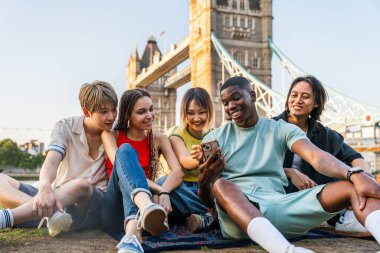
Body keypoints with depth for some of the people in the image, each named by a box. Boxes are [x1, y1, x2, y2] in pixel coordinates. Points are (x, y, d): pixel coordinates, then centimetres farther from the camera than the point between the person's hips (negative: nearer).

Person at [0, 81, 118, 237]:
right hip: (58, 198, 2)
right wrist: (45, 187, -39)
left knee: (81, 185, -37)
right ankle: (52, 212, -40)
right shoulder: (66, 127, 1)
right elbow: (51, 161, -16)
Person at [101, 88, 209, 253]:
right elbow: (121, 166, -13)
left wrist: (164, 193, -29)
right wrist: (159, 189, -25)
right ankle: (146, 207, -52)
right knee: (126, 150, -25)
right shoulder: (111, 135, 6)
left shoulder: (159, 139, 10)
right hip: (115, 212, -2)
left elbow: (178, 171, -7)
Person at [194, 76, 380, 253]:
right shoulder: (216, 138, 12)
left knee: (352, 187, -16)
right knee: (221, 185, -36)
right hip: (237, 210, -1)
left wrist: (355, 175, -25)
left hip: (278, 205, 2)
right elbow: (208, 201, 8)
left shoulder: (281, 129, 14)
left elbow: (316, 157, -5)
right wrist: (204, 181, -18)